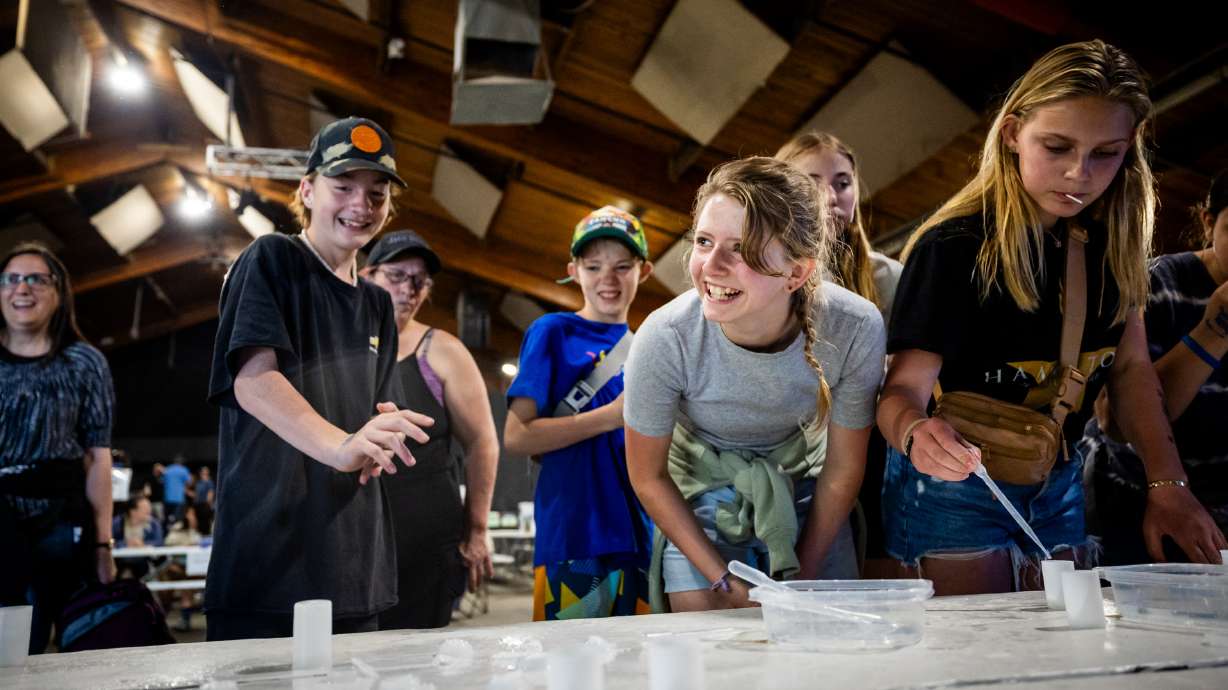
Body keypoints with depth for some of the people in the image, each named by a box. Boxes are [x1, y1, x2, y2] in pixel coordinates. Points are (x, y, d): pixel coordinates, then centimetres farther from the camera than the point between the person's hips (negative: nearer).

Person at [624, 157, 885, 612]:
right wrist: (723, 580, -13)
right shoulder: (665, 339, -31)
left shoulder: (856, 329, -28)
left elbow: (842, 470, -11)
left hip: (805, 498, 1)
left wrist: (805, 575, -6)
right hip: (700, 507, -1)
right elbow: (648, 478, -14)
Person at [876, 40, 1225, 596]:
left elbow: (1131, 367, 3)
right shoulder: (955, 247, -21)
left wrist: (1167, 484, -6)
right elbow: (906, 382, -25)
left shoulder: (1110, 242, -2)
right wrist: (914, 431, -48)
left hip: (1057, 489, 6)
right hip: (956, 490, -6)